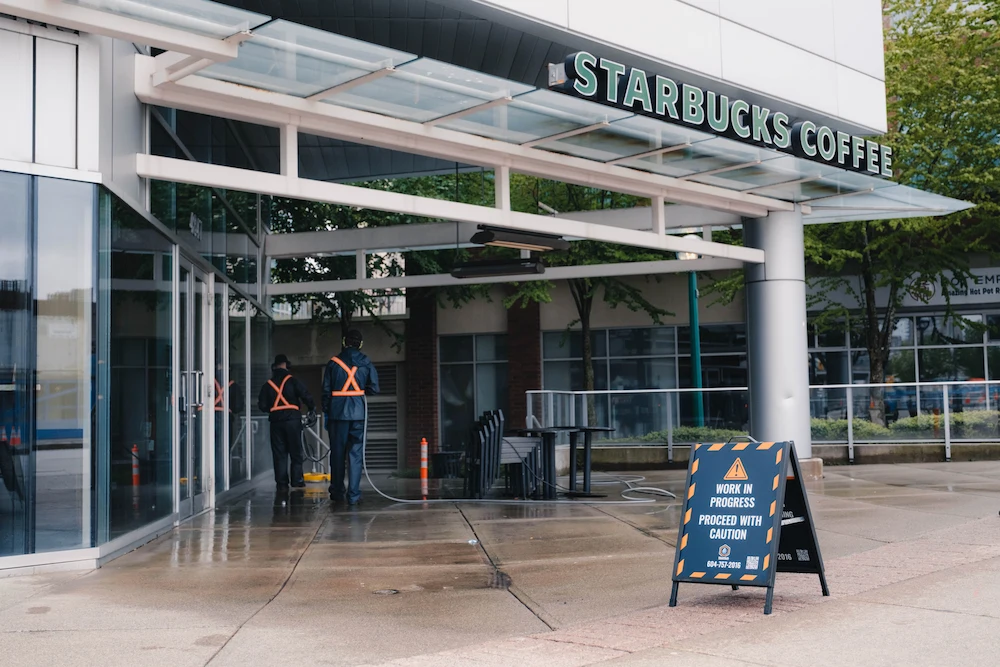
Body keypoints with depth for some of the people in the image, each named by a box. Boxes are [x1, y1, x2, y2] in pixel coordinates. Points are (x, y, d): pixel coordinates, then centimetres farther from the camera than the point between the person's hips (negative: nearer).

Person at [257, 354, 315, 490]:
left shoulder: (268, 384, 6)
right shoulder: (293, 381, -3)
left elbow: (262, 405, 6)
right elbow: (306, 396, -10)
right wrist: (312, 408, 8)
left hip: (275, 421, 2)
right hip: (292, 419, -2)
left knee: (279, 453, 6)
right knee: (296, 452, 5)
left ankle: (281, 482, 5)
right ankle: (297, 480, 2)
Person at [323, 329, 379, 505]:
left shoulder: (333, 362, 3)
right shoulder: (365, 362, 2)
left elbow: (326, 391, 3)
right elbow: (374, 388, 0)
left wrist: (326, 413, 10)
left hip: (337, 413, 1)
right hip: (358, 413, 0)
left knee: (337, 453, 10)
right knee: (356, 454, 2)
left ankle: (337, 492, 16)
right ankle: (353, 494, -3)